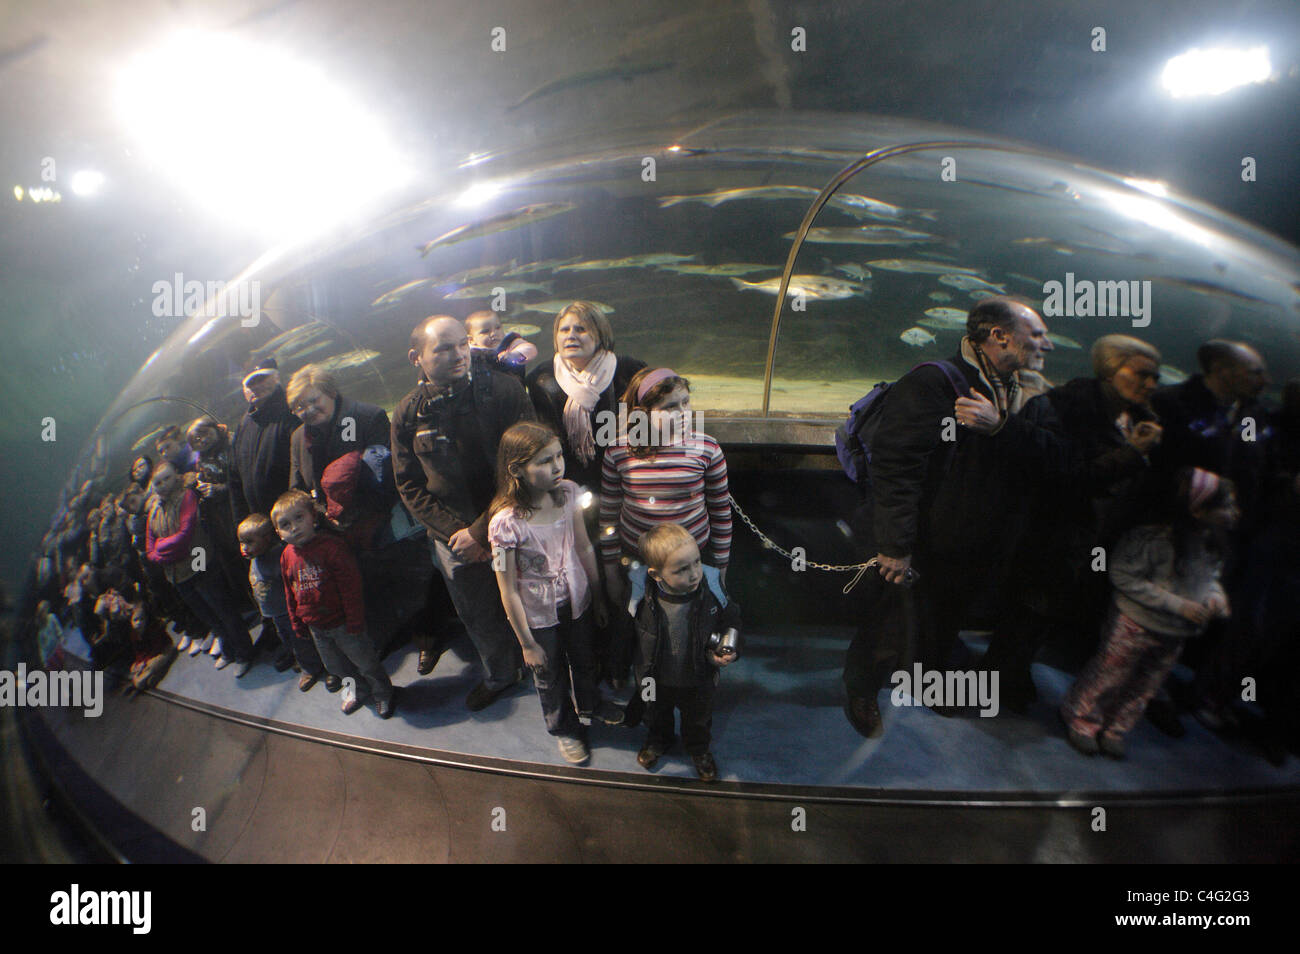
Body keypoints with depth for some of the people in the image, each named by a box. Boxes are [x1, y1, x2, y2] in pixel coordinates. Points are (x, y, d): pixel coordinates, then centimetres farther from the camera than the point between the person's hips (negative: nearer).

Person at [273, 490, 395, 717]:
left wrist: (354, 621, -17)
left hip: (341, 622, -6)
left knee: (364, 660, 9)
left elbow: (351, 587, -19)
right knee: (335, 665, 22)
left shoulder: (331, 547, -22)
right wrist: (297, 623, 14)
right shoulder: (287, 556, -4)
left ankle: (383, 693, 32)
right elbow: (290, 594, 10)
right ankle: (359, 691, 46)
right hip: (315, 626, 6)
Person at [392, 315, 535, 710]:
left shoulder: (503, 390, -12)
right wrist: (455, 532, -12)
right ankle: (499, 676, 46)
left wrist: (482, 530, -17)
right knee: (478, 616, 19)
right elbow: (410, 486, 1)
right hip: (453, 540, 3)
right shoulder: (408, 414, -3)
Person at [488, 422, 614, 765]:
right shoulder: (505, 523, -32)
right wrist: (527, 644, -12)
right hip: (539, 616, -4)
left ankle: (590, 703, 62)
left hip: (576, 600, 4)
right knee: (550, 676, 23)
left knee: (584, 659, 30)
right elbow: (508, 591, -21)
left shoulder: (568, 493, -18)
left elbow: (584, 548, -2)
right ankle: (564, 728, 53)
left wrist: (598, 595, 8)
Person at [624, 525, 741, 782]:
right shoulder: (641, 593, -31)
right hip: (655, 681, 0)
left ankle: (698, 748, 62)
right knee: (656, 715, 31)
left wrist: (726, 651, -20)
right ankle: (659, 741, 65)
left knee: (698, 719, 30)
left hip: (698, 681, 0)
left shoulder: (711, 587, -29)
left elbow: (731, 619, -7)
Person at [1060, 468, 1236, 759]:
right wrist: (1178, 605, -23)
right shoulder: (1156, 538, -27)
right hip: (1137, 624, -7)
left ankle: (1113, 731, 38)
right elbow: (1124, 576, -22)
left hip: (1174, 636, 7)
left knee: (1144, 686, 18)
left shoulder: (1214, 546, -3)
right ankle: (1082, 722, 30)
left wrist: (1215, 595, -8)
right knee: (1110, 673, 7)